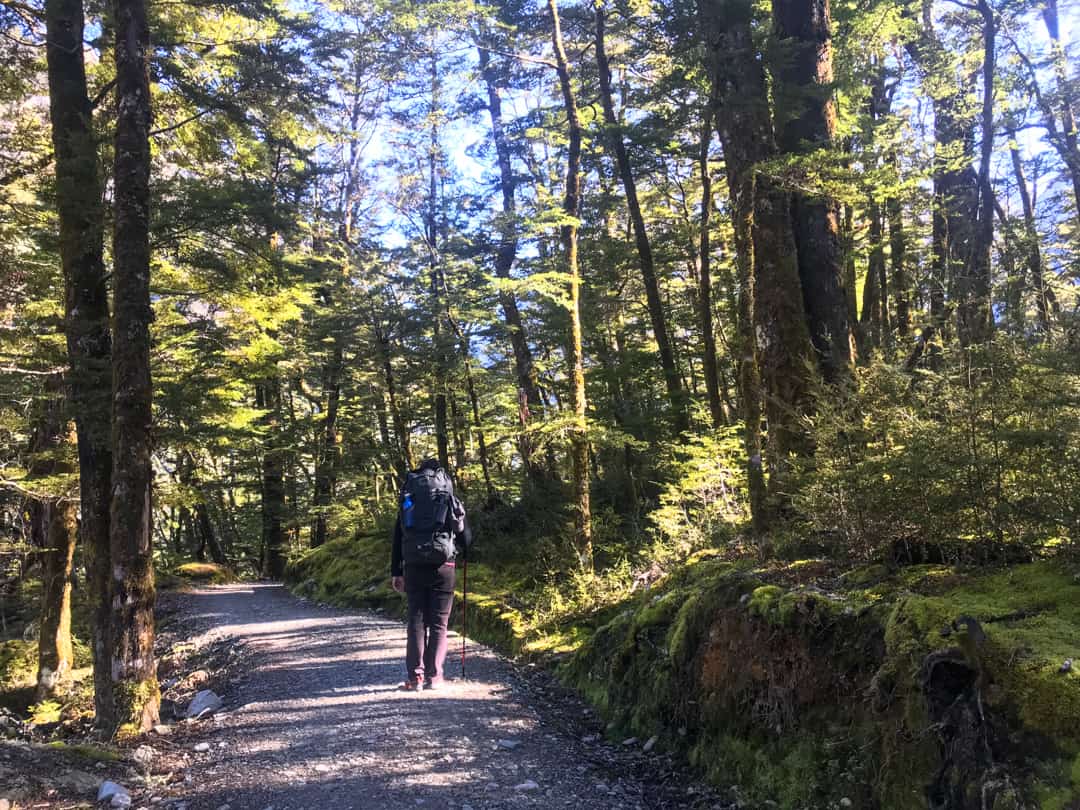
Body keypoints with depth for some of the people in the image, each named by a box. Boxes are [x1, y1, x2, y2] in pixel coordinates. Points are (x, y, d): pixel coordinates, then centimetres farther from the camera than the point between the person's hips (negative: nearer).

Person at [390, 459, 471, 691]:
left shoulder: (407, 502, 11)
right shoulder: (451, 501, 5)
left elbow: (397, 538, 9)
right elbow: (467, 537, 3)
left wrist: (396, 572, 11)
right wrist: (455, 552, 24)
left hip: (414, 567, 1)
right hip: (443, 566, -1)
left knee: (416, 619, 7)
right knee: (438, 622, 5)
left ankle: (415, 676, 0)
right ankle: (433, 676, 2)